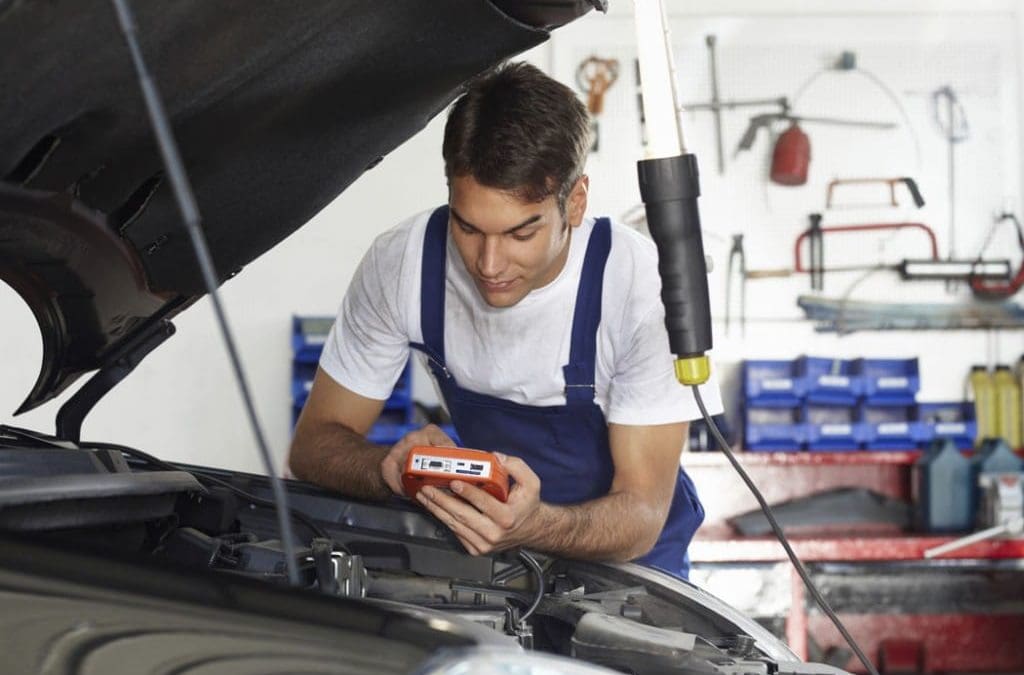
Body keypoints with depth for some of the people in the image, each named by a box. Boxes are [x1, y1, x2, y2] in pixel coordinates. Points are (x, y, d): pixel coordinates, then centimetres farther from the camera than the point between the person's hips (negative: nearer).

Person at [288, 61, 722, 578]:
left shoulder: (647, 289, -24)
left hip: (624, 559, -2)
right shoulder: (400, 265, -15)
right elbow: (314, 442, -6)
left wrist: (532, 526, -44)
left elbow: (642, 516, -22)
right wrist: (394, 470, -30)